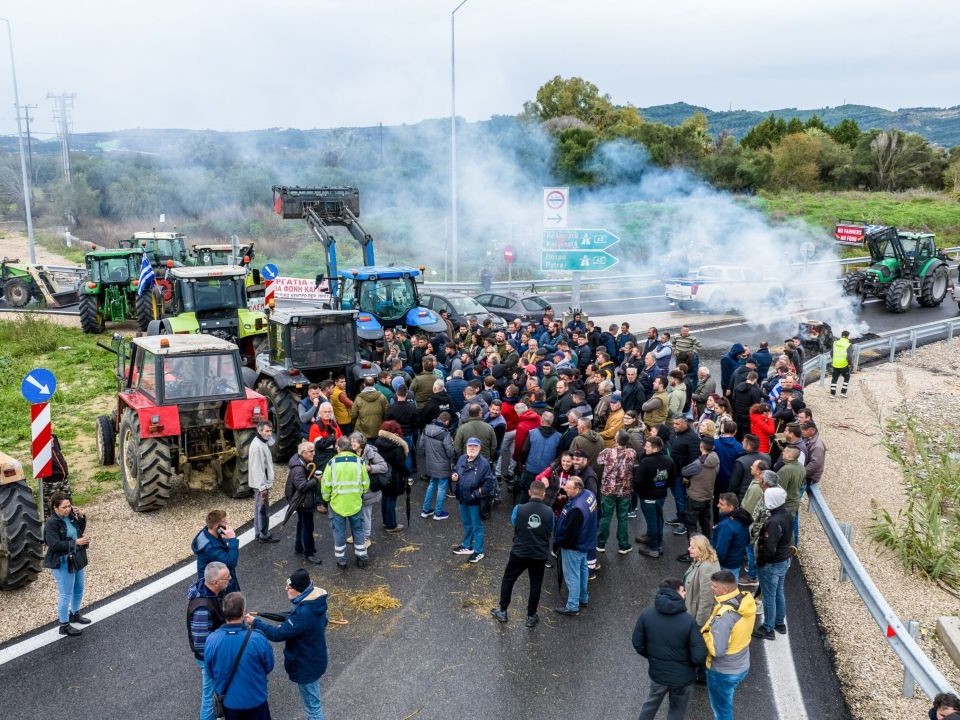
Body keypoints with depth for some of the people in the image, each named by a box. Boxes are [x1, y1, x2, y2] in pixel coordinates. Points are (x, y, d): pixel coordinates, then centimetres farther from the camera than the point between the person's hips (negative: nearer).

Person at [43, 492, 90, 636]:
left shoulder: (70, 516, 1)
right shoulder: (51, 523, -21)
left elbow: (80, 530, 15)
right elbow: (54, 545, -25)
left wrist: (81, 517, -2)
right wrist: (75, 542, -28)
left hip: (77, 560, 8)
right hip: (62, 564, -8)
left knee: (79, 589, 21)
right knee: (65, 594, 2)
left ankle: (75, 614, 42)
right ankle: (64, 626, 15)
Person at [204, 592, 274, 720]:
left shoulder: (212, 640, -22)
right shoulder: (257, 639, -28)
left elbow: (210, 672, -5)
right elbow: (269, 667, -9)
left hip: (228, 701, 2)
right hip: (255, 700, -2)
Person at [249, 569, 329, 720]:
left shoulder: (304, 613, -37)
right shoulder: (315, 599, -7)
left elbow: (278, 634, -29)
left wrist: (255, 622, -19)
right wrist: (284, 627, 0)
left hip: (306, 666, -9)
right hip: (313, 659, 9)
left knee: (312, 705, 12)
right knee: (311, 701, 29)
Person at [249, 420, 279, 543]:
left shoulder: (262, 442, 9)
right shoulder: (257, 446, -23)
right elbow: (258, 468, -25)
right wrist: (263, 487, -25)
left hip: (261, 483, 10)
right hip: (260, 484, -10)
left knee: (260, 508, 18)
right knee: (263, 509, 0)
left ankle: (259, 533, 28)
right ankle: (264, 535, 9)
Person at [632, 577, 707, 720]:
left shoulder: (646, 615, -16)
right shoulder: (689, 621, -26)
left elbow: (638, 644, -5)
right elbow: (699, 657, -23)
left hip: (657, 673, 3)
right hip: (683, 677, -2)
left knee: (651, 703, 30)